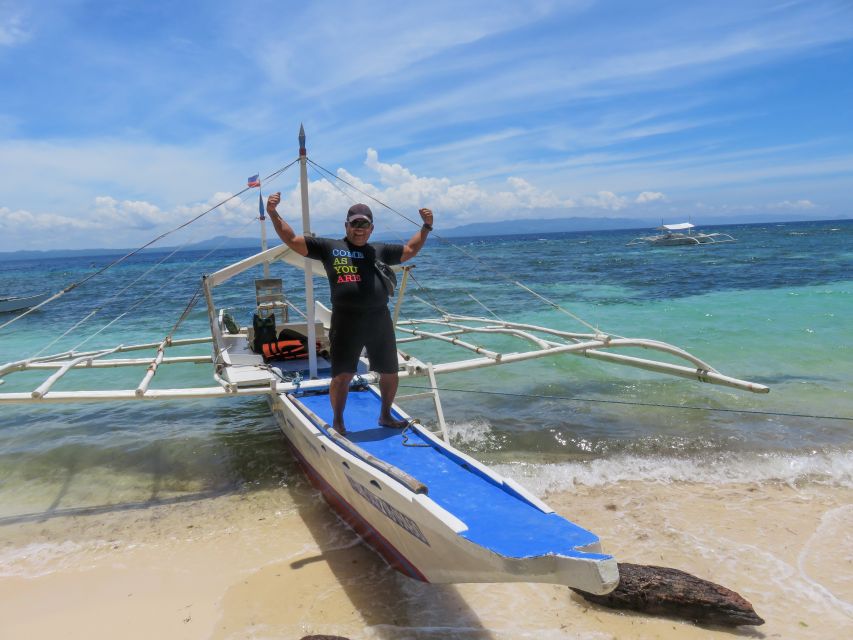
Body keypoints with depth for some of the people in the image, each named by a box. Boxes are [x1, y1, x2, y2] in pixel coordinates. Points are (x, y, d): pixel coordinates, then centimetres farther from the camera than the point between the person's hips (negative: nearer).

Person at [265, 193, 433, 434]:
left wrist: (426, 227, 18)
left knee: (390, 374, 13)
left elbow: (410, 250, 27)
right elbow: (291, 239, 6)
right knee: (342, 376, -2)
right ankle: (337, 421, 21)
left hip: (380, 320, 4)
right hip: (346, 321, -4)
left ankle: (385, 415, 36)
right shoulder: (328, 247, 6)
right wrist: (273, 214, -3)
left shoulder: (379, 250, 16)